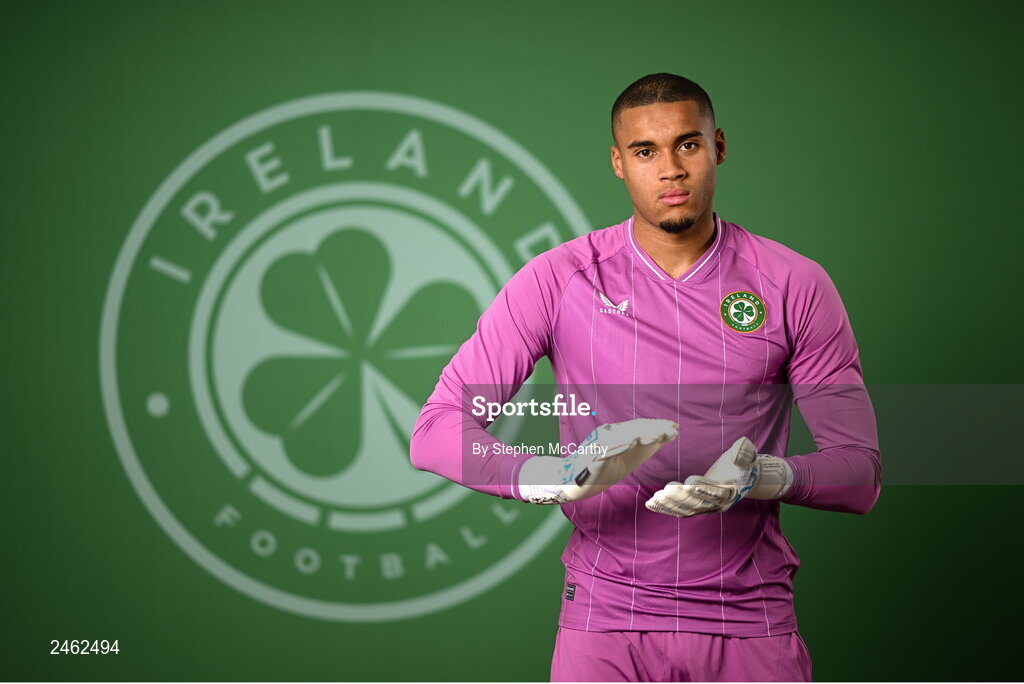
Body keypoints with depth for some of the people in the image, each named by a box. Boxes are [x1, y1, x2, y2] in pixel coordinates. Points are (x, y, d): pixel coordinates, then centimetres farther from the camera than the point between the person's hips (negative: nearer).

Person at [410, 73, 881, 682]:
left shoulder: (795, 285, 0)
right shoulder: (559, 280, -2)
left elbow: (861, 471, -1)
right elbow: (435, 432, -7)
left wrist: (765, 476, -22)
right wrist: (555, 479, -25)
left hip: (750, 625, 1)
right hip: (605, 623, 0)